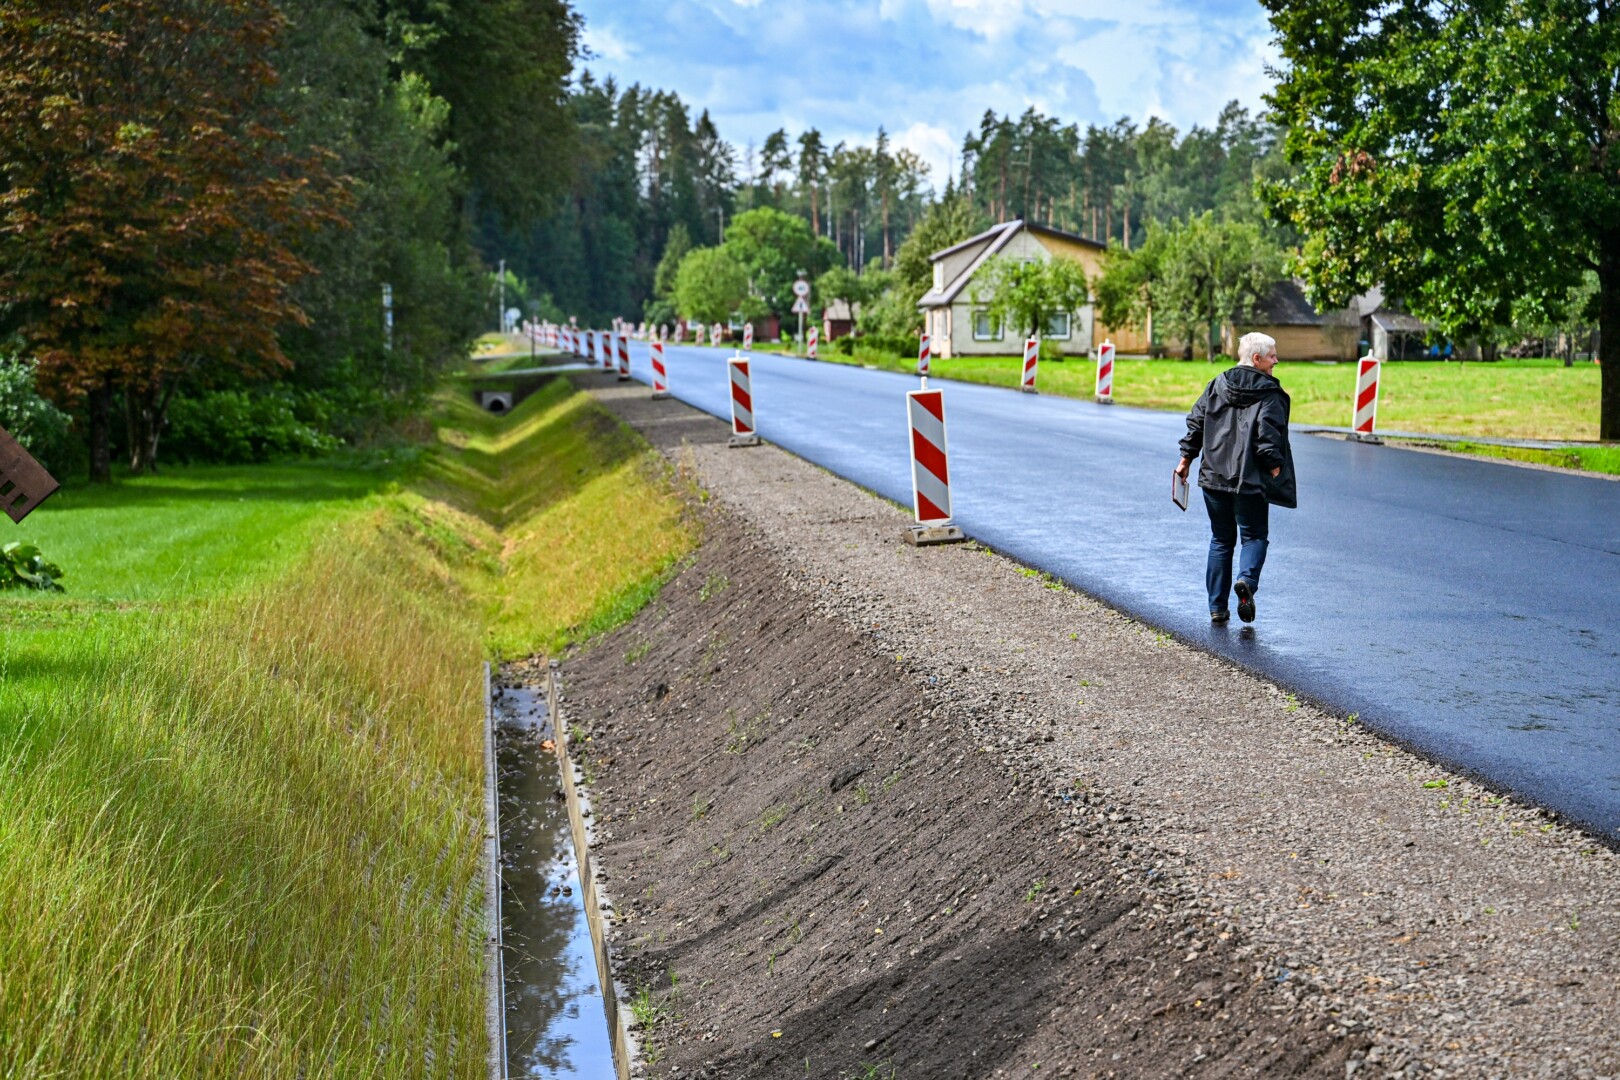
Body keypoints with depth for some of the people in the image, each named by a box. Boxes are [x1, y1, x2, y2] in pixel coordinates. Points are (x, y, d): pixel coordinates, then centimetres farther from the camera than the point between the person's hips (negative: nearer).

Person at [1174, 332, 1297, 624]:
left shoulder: (1216, 386, 7)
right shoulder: (1269, 394, -8)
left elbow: (1195, 422, 7)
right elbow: (1268, 433, -18)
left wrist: (1186, 458, 13)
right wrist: (1275, 466, -11)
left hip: (1214, 478, 5)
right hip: (1250, 480, -4)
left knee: (1220, 539, 14)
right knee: (1254, 535, 9)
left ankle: (1217, 607, 11)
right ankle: (1246, 580, -20)